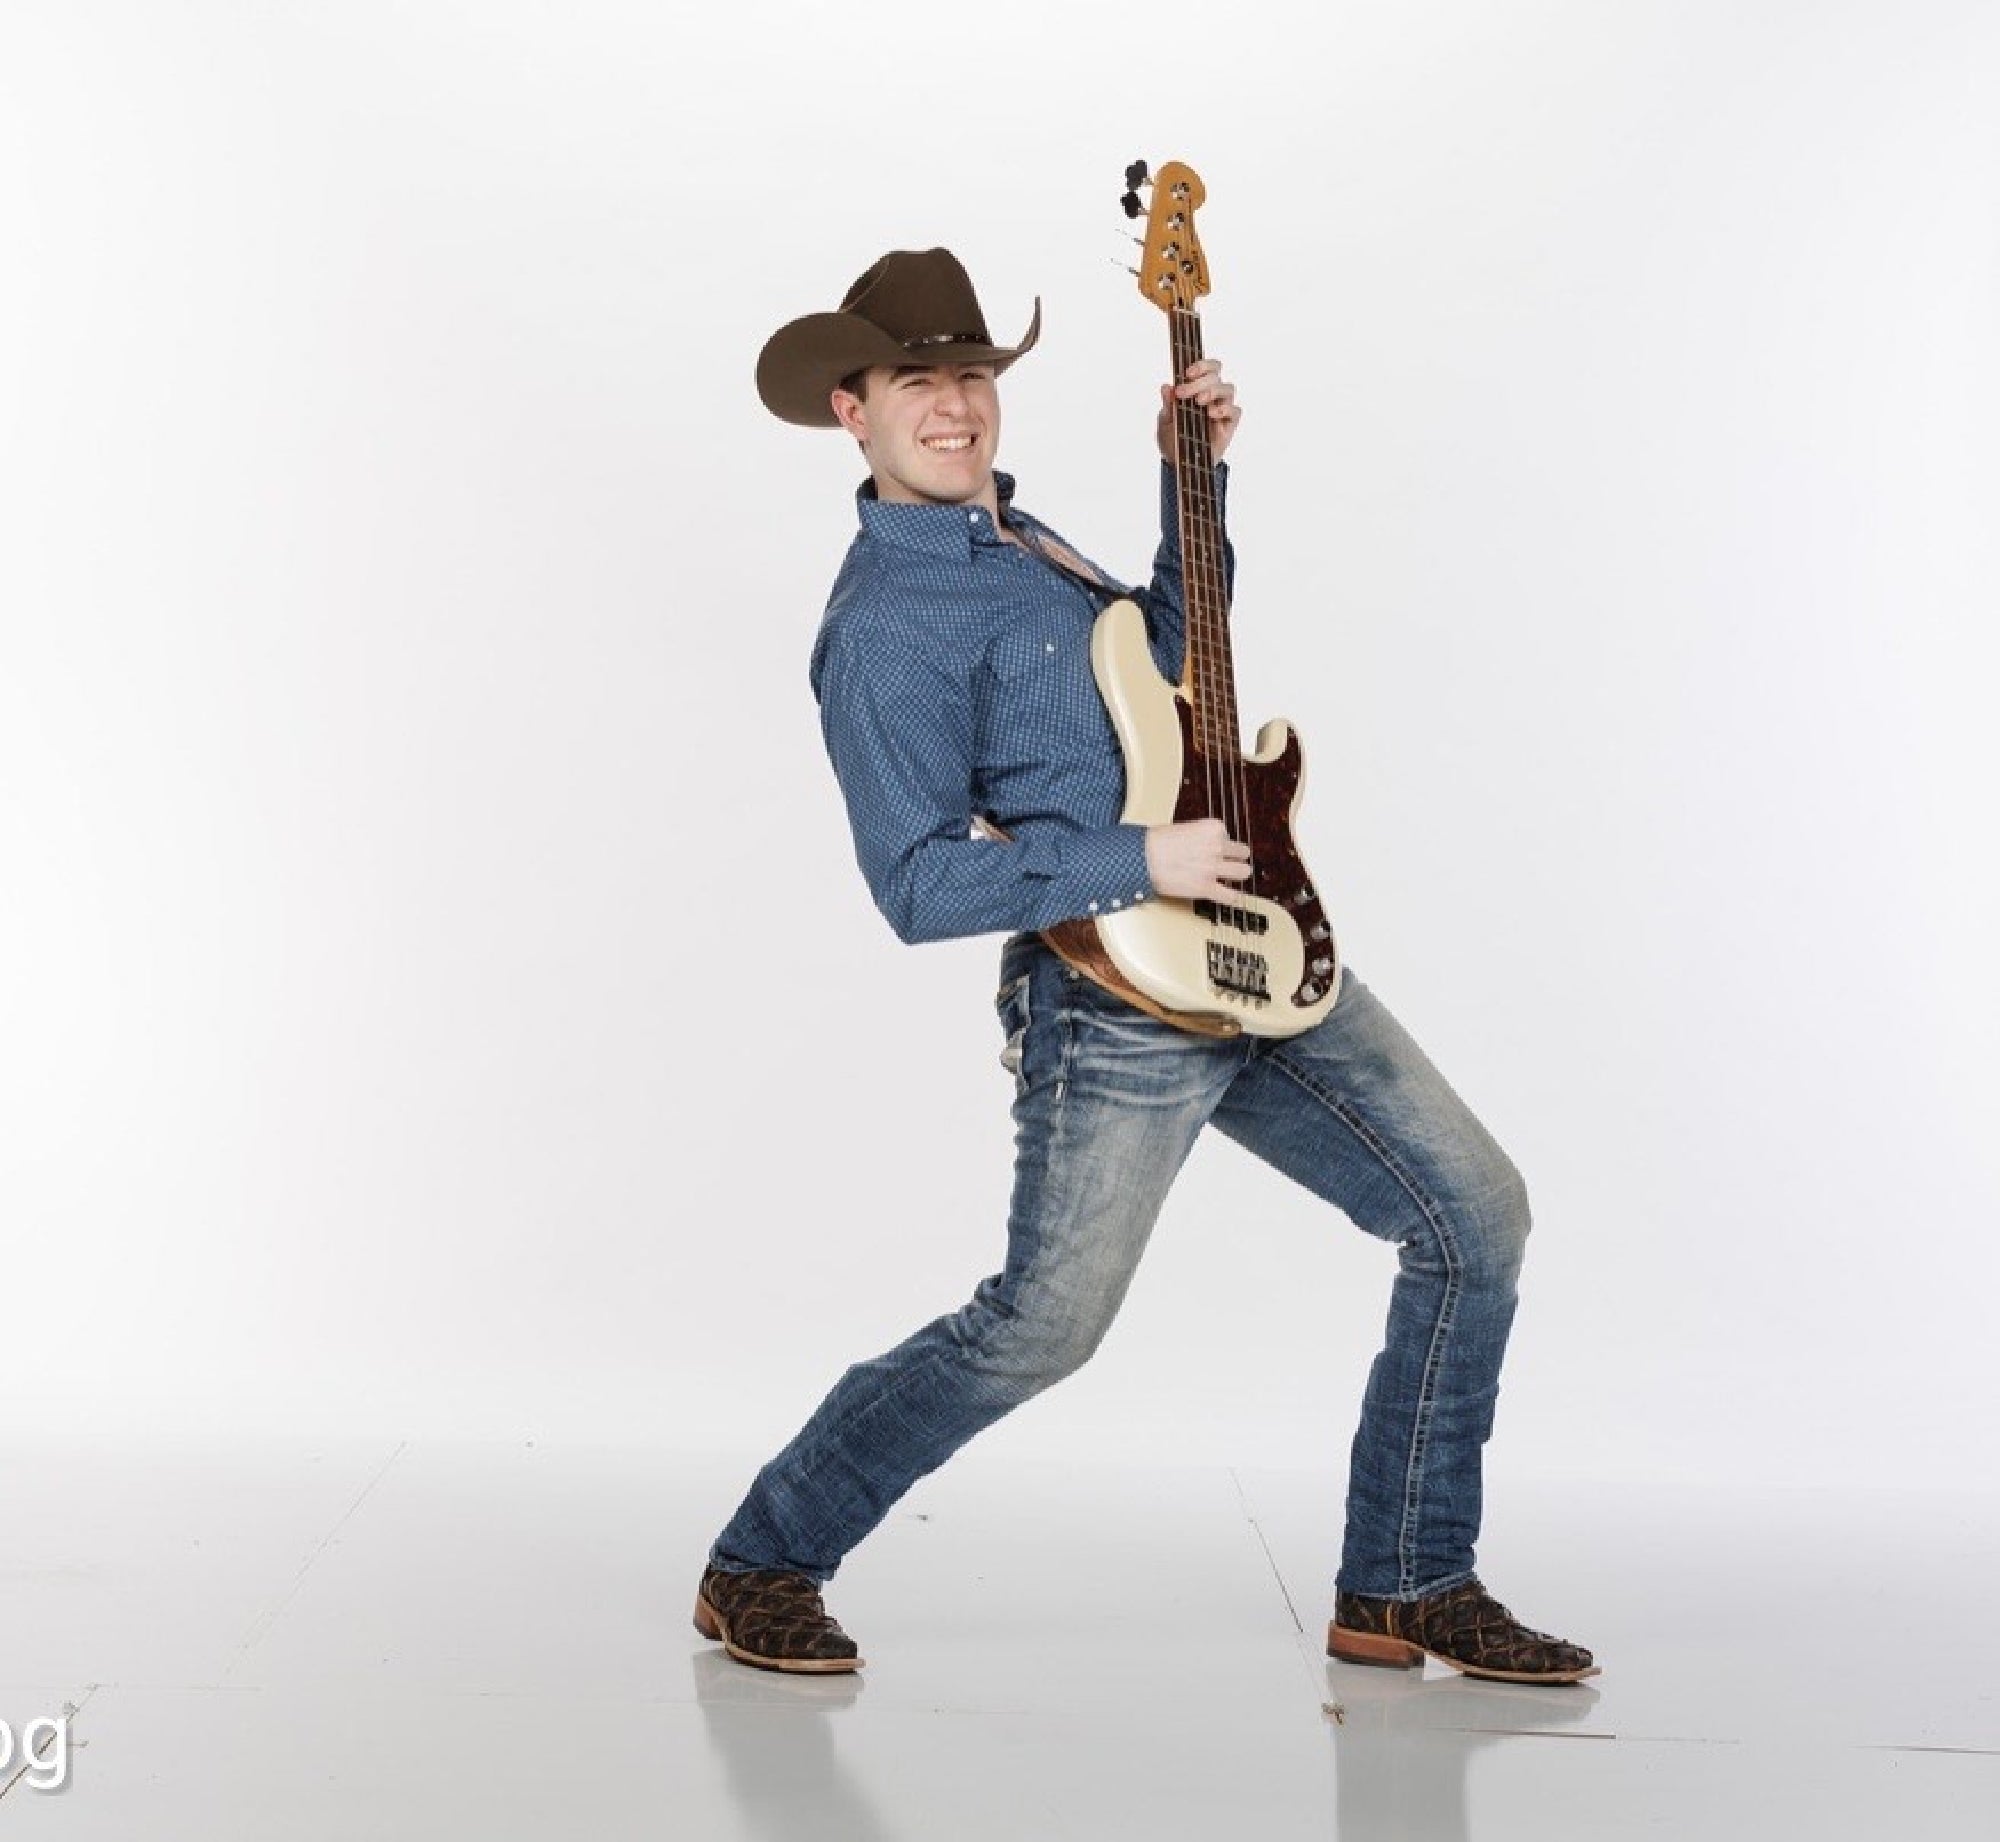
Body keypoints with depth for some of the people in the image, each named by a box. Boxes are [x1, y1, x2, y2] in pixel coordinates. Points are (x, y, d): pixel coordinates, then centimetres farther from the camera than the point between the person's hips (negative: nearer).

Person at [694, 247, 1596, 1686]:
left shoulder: (1017, 535, 16)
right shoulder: (884, 623, -13)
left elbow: (1173, 656, 29)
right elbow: (920, 886, -18)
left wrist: (1196, 477, 18)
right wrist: (1140, 863, -20)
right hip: (1117, 1000, -9)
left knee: (1475, 1214, 5)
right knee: (1041, 1327, -3)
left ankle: (1406, 1587, 15)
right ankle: (761, 1567, 16)